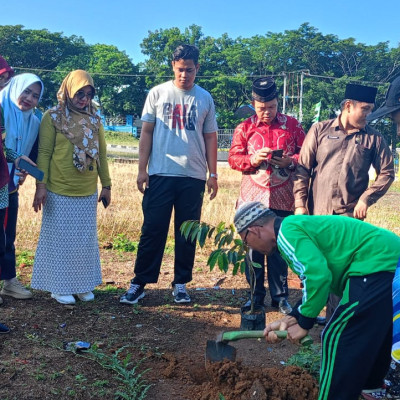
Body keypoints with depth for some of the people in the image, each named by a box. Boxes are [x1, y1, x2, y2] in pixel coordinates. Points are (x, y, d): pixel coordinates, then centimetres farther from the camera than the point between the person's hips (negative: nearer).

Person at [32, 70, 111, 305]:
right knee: (61, 239, 5)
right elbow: (44, 153, -6)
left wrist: (106, 185, 10)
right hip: (59, 192, -4)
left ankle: (83, 285, 25)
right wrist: (41, 185, -12)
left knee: (86, 240, 12)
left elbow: (101, 154, 11)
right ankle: (60, 287, 17)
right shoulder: (53, 117, -4)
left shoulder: (94, 119, 8)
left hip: (88, 192, 4)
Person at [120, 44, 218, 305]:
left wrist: (213, 174, 6)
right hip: (160, 175, -1)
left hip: (193, 176, 2)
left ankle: (181, 283, 18)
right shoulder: (158, 93, 4)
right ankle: (140, 283, 9)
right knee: (153, 230, 0)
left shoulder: (205, 98, 8)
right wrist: (142, 169, -2)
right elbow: (146, 133, 5)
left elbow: (210, 137, 11)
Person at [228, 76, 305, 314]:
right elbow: (233, 159, 4)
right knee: (252, 246, 5)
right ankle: (256, 295, 19)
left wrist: (290, 161, -14)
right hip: (252, 197, 1)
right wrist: (253, 159, -15)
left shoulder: (292, 125, 6)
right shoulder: (244, 128, 7)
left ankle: (280, 296, 18)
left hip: (282, 198, -1)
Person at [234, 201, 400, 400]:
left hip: (377, 266, -10)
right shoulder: (299, 226, 19)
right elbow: (317, 278, 20)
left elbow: (317, 275, -23)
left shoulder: (287, 231, -11)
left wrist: (303, 324, -10)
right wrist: (291, 318, 12)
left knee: (336, 340, -2)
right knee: (373, 337, 27)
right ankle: (369, 383, 45)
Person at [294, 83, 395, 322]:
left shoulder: (373, 138, 2)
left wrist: (366, 199, -7)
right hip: (317, 211, 1)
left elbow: (387, 173, 5)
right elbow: (303, 168, 2)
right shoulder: (320, 130, 2)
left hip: (349, 214, -1)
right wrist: (300, 203, -3)